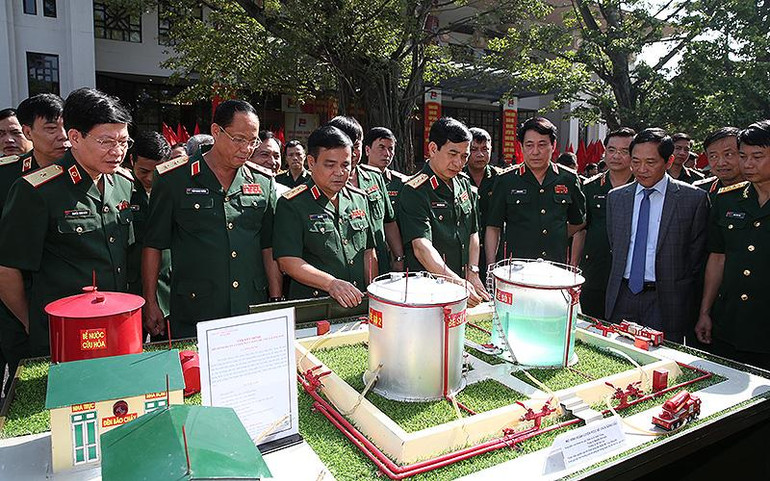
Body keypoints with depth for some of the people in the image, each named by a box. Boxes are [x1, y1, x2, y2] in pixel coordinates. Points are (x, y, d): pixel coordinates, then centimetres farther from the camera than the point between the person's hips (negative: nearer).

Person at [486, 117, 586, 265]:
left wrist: (555, 240, 11)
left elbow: (578, 222, 21)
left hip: (557, 269, 2)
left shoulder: (568, 179, 6)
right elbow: (493, 227, 1)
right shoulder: (506, 180, 0)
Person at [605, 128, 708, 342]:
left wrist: (681, 295, 0)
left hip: (667, 301, -3)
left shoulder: (694, 198, -4)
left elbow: (697, 252, -1)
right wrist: (620, 283, 10)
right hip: (622, 297, 3)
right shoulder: (616, 197, 8)